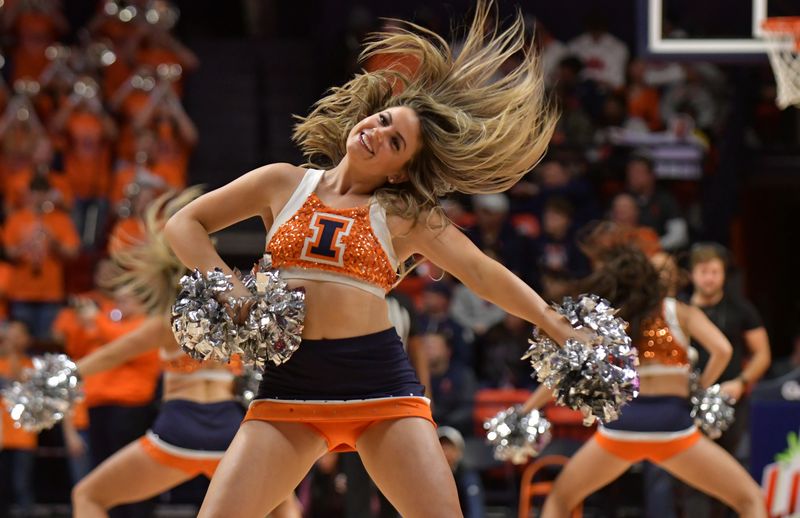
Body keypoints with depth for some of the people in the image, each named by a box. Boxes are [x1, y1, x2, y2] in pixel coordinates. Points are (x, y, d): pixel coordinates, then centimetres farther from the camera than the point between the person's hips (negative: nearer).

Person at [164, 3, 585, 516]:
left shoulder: (408, 218, 10)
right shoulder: (283, 184, 12)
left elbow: (483, 272, 12)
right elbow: (184, 224, 16)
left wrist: (562, 329, 8)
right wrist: (229, 288, 1)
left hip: (381, 384, -1)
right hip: (290, 385, 1)